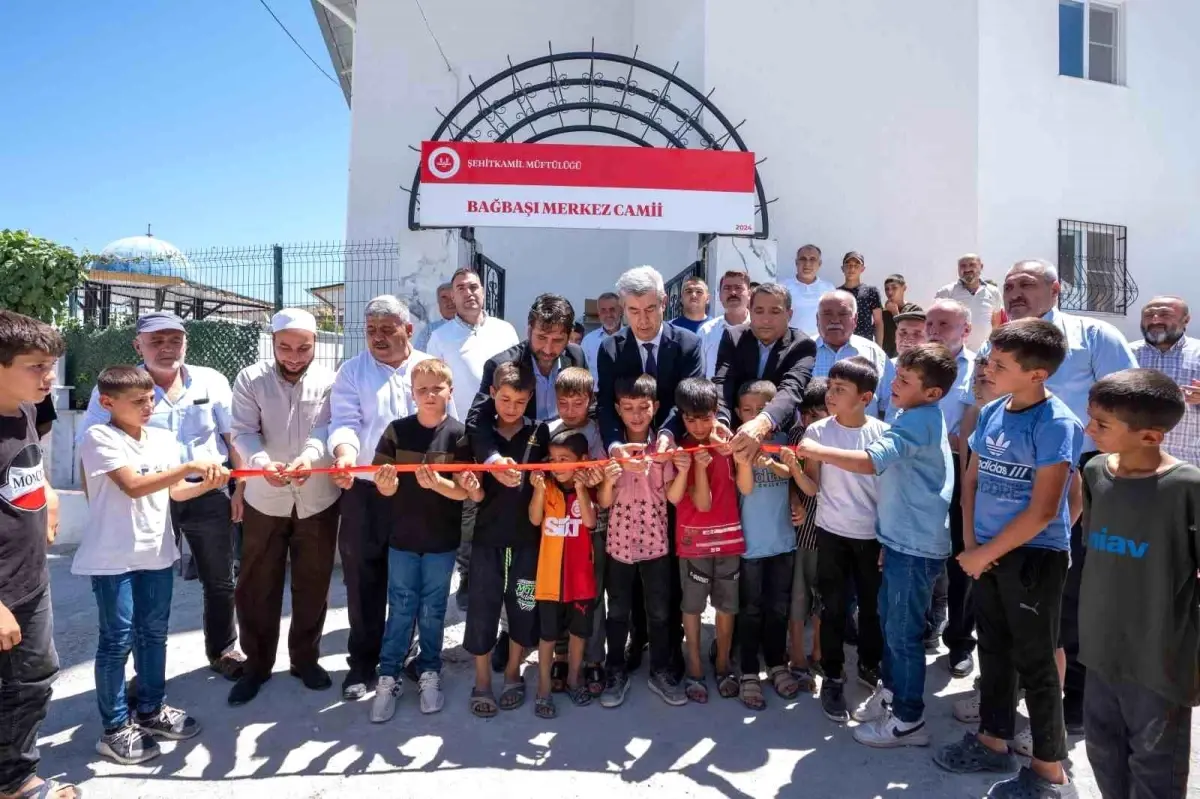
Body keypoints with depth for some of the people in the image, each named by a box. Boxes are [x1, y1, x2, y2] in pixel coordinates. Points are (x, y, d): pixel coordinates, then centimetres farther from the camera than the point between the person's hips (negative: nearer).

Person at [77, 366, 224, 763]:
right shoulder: (99, 437, -12)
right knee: (117, 640, 3)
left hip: (156, 551, 6)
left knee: (154, 633, 16)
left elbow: (176, 491, 6)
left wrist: (207, 483, -13)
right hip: (113, 556, -6)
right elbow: (133, 486, -22)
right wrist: (189, 467, -26)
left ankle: (151, 710, 32)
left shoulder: (163, 438, 6)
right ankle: (115, 728, 17)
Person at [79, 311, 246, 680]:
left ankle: (223, 650, 34)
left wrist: (241, 488, 1)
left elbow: (234, 436, 6)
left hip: (208, 495, 2)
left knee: (220, 581, 13)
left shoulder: (212, 381, 2)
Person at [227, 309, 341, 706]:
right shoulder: (250, 379, -3)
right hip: (264, 501, 0)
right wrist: (262, 463, -34)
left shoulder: (329, 381, -3)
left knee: (313, 584, 12)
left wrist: (309, 457, -38)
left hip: (318, 500, 0)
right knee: (257, 586, 9)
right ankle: (256, 664, 27)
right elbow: (244, 433, -12)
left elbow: (326, 428, -16)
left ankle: (305, 658, 30)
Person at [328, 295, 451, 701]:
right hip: (365, 491, -1)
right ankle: (363, 663, 23)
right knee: (364, 579, 7)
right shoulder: (352, 372, 2)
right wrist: (344, 451, -33)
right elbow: (344, 421, -12)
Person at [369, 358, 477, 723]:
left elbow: (463, 491, -10)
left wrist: (436, 482, -29)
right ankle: (388, 677, 21)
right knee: (400, 608, 9)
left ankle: (429, 673, 28)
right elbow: (386, 490, -4)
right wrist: (386, 482, -27)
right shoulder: (397, 430, -4)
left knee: (433, 609, 12)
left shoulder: (458, 434, -8)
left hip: (442, 540, -1)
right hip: (402, 537, 1)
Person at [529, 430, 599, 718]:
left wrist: (580, 488, -29)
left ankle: (573, 680, 35)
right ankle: (543, 690, 21)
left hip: (580, 576, 1)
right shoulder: (546, 487, -3)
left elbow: (590, 521, -19)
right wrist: (539, 488, -31)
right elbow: (534, 519, -17)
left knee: (579, 631, 16)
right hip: (550, 577, -1)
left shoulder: (588, 489, -3)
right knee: (547, 635, 8)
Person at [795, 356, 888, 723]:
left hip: (874, 535, 1)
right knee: (834, 608, 7)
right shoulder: (817, 431, -7)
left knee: (874, 604, 15)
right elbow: (812, 488, -5)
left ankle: (869, 664, 38)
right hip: (832, 534, -1)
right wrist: (794, 468, -25)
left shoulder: (883, 433, -7)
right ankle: (832, 678, 23)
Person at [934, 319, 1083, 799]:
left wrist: (985, 553, -13)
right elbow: (972, 479, 11)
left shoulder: (1056, 423, -18)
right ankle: (993, 741, 35)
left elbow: (1043, 511, -20)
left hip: (1035, 556, -6)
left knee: (1033, 660, 5)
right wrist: (969, 542, 1)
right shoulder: (991, 413, 2)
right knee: (994, 650, 17)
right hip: (987, 552, 6)